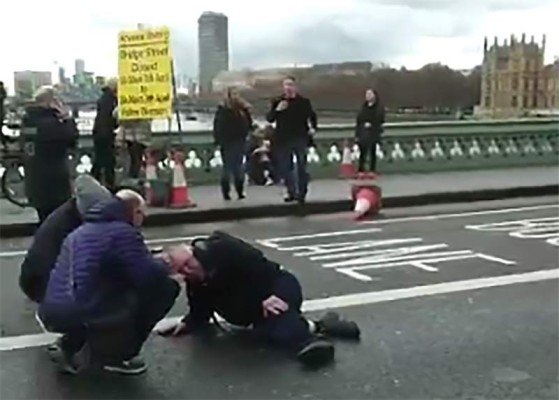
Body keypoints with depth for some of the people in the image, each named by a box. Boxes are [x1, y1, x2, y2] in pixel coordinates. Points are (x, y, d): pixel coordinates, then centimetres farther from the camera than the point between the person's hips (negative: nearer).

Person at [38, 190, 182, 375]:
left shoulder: (82, 230, 22)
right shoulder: (123, 232, -5)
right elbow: (149, 276, -10)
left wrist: (156, 263, 34)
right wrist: (165, 265, 13)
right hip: (83, 314, -9)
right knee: (165, 287, 1)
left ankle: (70, 348, 22)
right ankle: (116, 355, 7)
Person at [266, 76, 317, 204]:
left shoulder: (303, 101, 1)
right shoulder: (277, 102, 3)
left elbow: (312, 116, 14)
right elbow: (269, 118, 0)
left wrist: (313, 127, -1)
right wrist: (277, 110, -16)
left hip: (300, 138, -2)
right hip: (283, 140, 2)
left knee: (302, 167, 1)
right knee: (285, 168, 5)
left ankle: (302, 193, 8)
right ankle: (291, 192, 17)